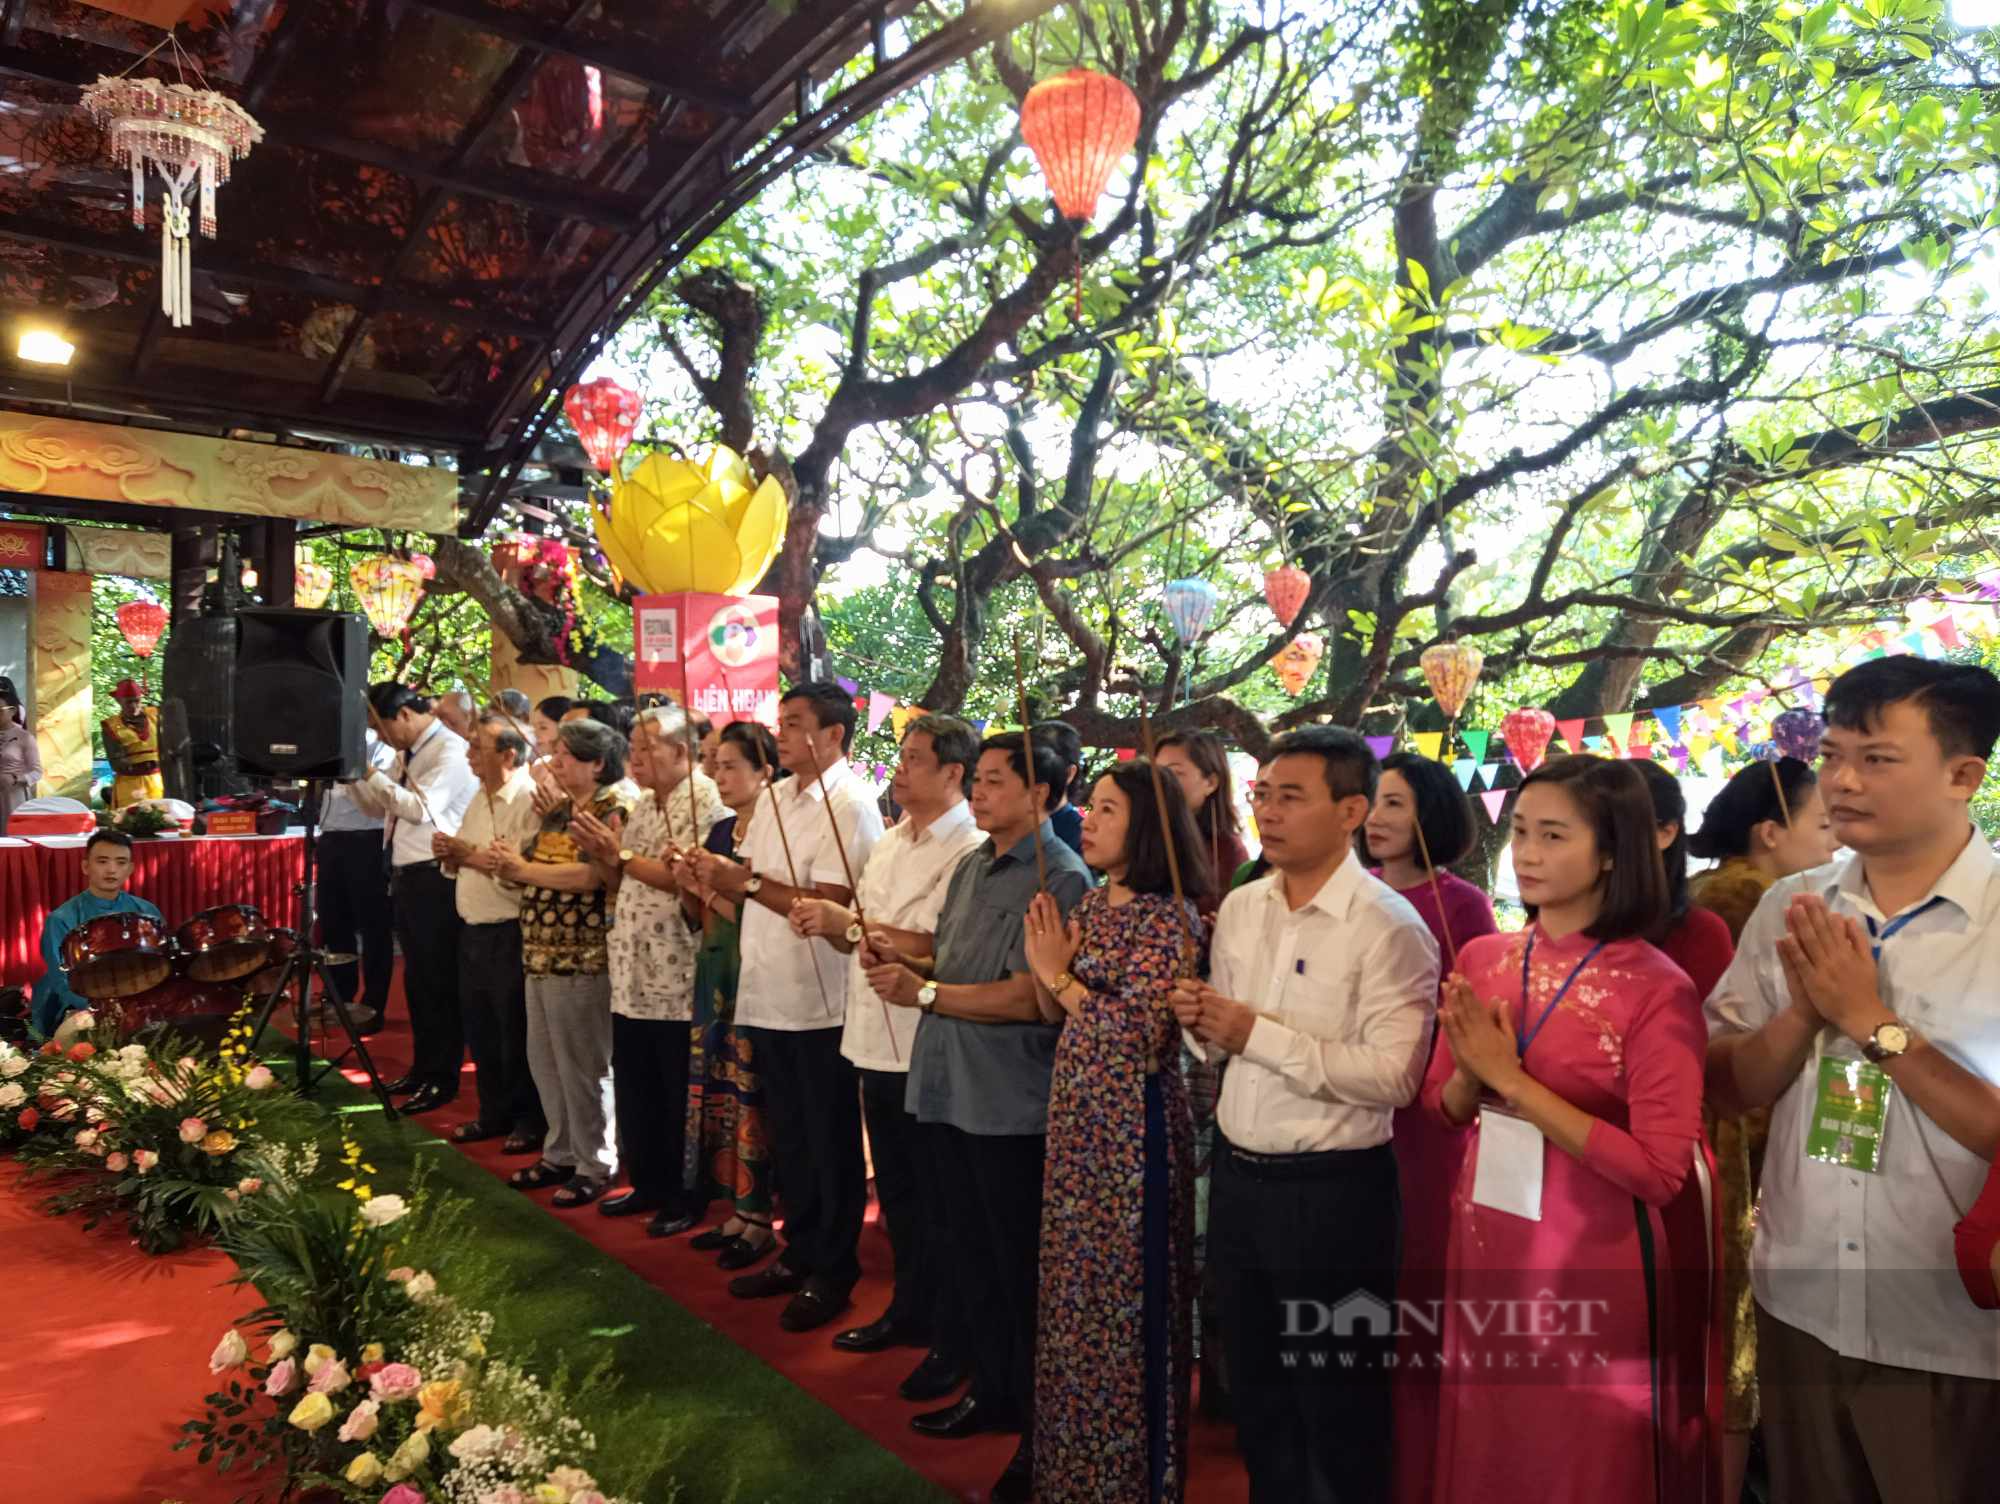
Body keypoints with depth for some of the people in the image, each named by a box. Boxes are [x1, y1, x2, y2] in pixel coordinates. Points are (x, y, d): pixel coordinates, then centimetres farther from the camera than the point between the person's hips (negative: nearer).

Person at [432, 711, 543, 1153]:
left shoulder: (529, 801, -17)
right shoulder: (479, 800, 12)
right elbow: (461, 865, 19)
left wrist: (472, 855, -17)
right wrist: (451, 853, -3)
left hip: (508, 933, -9)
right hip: (472, 930, 9)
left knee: (516, 1034, 4)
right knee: (479, 1029, 18)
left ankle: (531, 1120, 19)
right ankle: (494, 1113, 33)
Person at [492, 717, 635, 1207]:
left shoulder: (615, 809, -11)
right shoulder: (559, 810, 15)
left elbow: (591, 875, -23)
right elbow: (531, 864, 13)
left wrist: (523, 868, -13)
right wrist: (508, 861, -9)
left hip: (583, 958, -9)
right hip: (542, 954, 9)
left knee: (582, 1066, 1)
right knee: (544, 1060, 16)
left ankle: (596, 1166, 14)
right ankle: (560, 1154, 30)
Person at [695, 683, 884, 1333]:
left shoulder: (850, 805, -15)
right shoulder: (774, 797, 12)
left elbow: (829, 906, -22)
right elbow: (754, 884, 14)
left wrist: (748, 883, -22)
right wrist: (720, 875, -6)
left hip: (820, 1003, -8)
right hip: (768, 995, 8)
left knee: (830, 1145, 7)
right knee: (788, 1137, 19)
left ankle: (833, 1272, 22)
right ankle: (800, 1253, 35)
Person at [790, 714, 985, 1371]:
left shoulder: (970, 852, -16)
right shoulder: (889, 842, 11)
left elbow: (939, 948, -26)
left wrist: (848, 922, -21)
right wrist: (826, 924, -5)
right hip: (875, 1042, 8)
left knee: (936, 1201, 6)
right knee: (895, 1192, 20)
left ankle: (951, 1337, 23)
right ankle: (909, 1310, 37)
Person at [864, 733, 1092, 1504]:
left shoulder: (1062, 879, -17)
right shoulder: (973, 868, 11)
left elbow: (1033, 997, -24)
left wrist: (925, 992, -22)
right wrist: (901, 955, 0)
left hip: (1013, 1105, -8)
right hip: (952, 1092, 8)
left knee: (1021, 1268, 6)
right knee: (971, 1254, 21)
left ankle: (1041, 1429, 23)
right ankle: (990, 1389, 39)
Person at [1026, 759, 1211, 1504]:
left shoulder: (1170, 917, -16)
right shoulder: (1092, 903, 9)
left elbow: (1138, 1034, -23)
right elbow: (1058, 1016, 11)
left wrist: (1062, 974, -16)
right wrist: (1044, 966, -7)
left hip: (1131, 1121, -8)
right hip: (1076, 1113, 8)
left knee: (1122, 1294, 6)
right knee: (1075, 1289, 18)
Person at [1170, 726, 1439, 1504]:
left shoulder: (1388, 927, -16)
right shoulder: (1238, 908, 5)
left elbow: (1393, 1077, -24)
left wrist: (1261, 1033, -23)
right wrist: (1201, 1025, -7)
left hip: (1332, 1191, -6)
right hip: (1236, 1176, 7)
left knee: (1337, 1405, 13)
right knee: (1254, 1391, 23)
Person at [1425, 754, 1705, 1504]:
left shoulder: (1658, 989, -15)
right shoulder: (1481, 958, 0)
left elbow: (1660, 1171, -19)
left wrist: (1513, 1081, -21)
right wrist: (1472, 1074, -14)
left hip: (1594, 1266, -5)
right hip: (1485, 1247, 5)